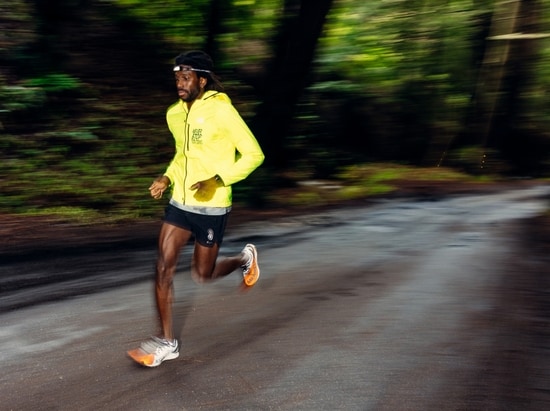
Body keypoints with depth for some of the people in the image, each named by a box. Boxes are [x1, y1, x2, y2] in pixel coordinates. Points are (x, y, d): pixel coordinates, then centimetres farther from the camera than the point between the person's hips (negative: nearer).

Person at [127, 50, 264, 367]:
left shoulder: (222, 111, -15)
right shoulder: (175, 113, 6)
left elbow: (253, 154, -13)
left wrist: (218, 180, -24)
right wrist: (167, 178, 5)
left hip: (212, 207, -6)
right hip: (180, 201, 6)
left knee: (202, 274, 8)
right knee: (164, 267, -4)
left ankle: (245, 259, 39)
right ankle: (167, 342, 6)